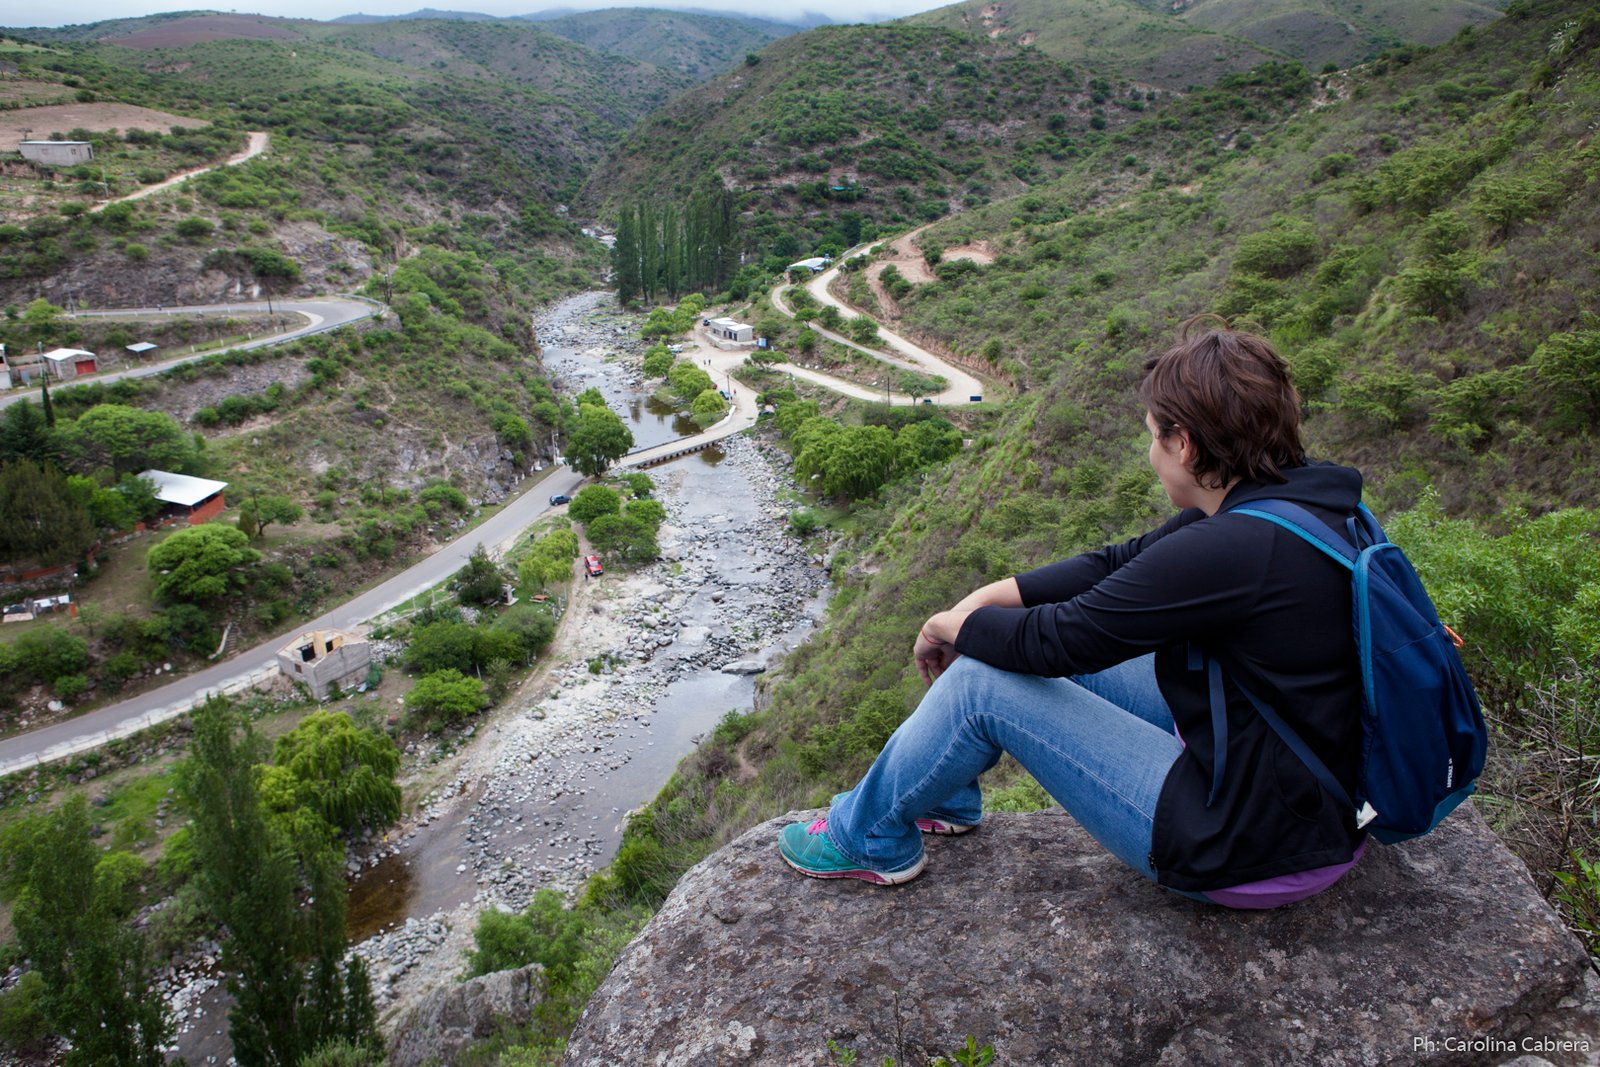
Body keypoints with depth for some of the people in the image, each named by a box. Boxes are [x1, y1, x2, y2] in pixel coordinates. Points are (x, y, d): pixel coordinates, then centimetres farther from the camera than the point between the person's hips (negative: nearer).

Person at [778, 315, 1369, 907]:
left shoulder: (1230, 549, -29)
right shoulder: (1289, 495, 0)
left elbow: (1052, 639, -21)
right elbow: (1119, 563, 7)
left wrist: (948, 626, -2)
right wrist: (984, 598, 3)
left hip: (1252, 852, -9)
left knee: (980, 682, -8)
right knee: (1063, 652, 12)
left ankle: (868, 838, 16)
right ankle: (945, 795, 32)